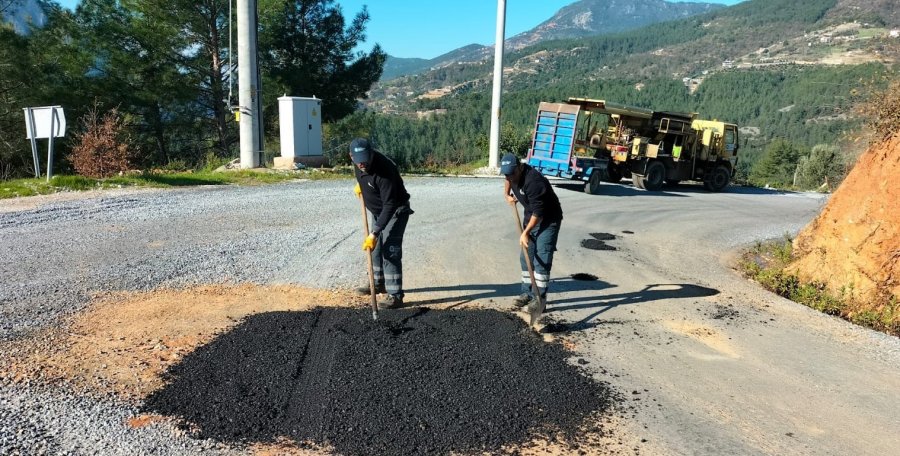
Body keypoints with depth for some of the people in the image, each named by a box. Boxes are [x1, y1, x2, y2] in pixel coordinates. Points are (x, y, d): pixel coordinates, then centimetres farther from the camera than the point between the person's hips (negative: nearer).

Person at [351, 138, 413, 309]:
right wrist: (360, 183, 4)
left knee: (390, 251, -15)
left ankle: (395, 295, -13)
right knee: (376, 247, 16)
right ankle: (379, 283, 33)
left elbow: (390, 206, -36)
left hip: (396, 211, -8)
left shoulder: (384, 170, -36)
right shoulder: (359, 162, -11)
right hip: (379, 211, 9)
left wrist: (374, 233, -38)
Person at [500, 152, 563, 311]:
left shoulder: (533, 181, -32)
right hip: (531, 217, 9)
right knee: (526, 257, 10)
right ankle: (527, 293, 19)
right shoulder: (513, 174, -5)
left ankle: (540, 298, -7)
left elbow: (538, 212, -30)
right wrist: (507, 194, 6)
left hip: (548, 220, -9)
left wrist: (526, 233, -27)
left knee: (541, 260, -12)